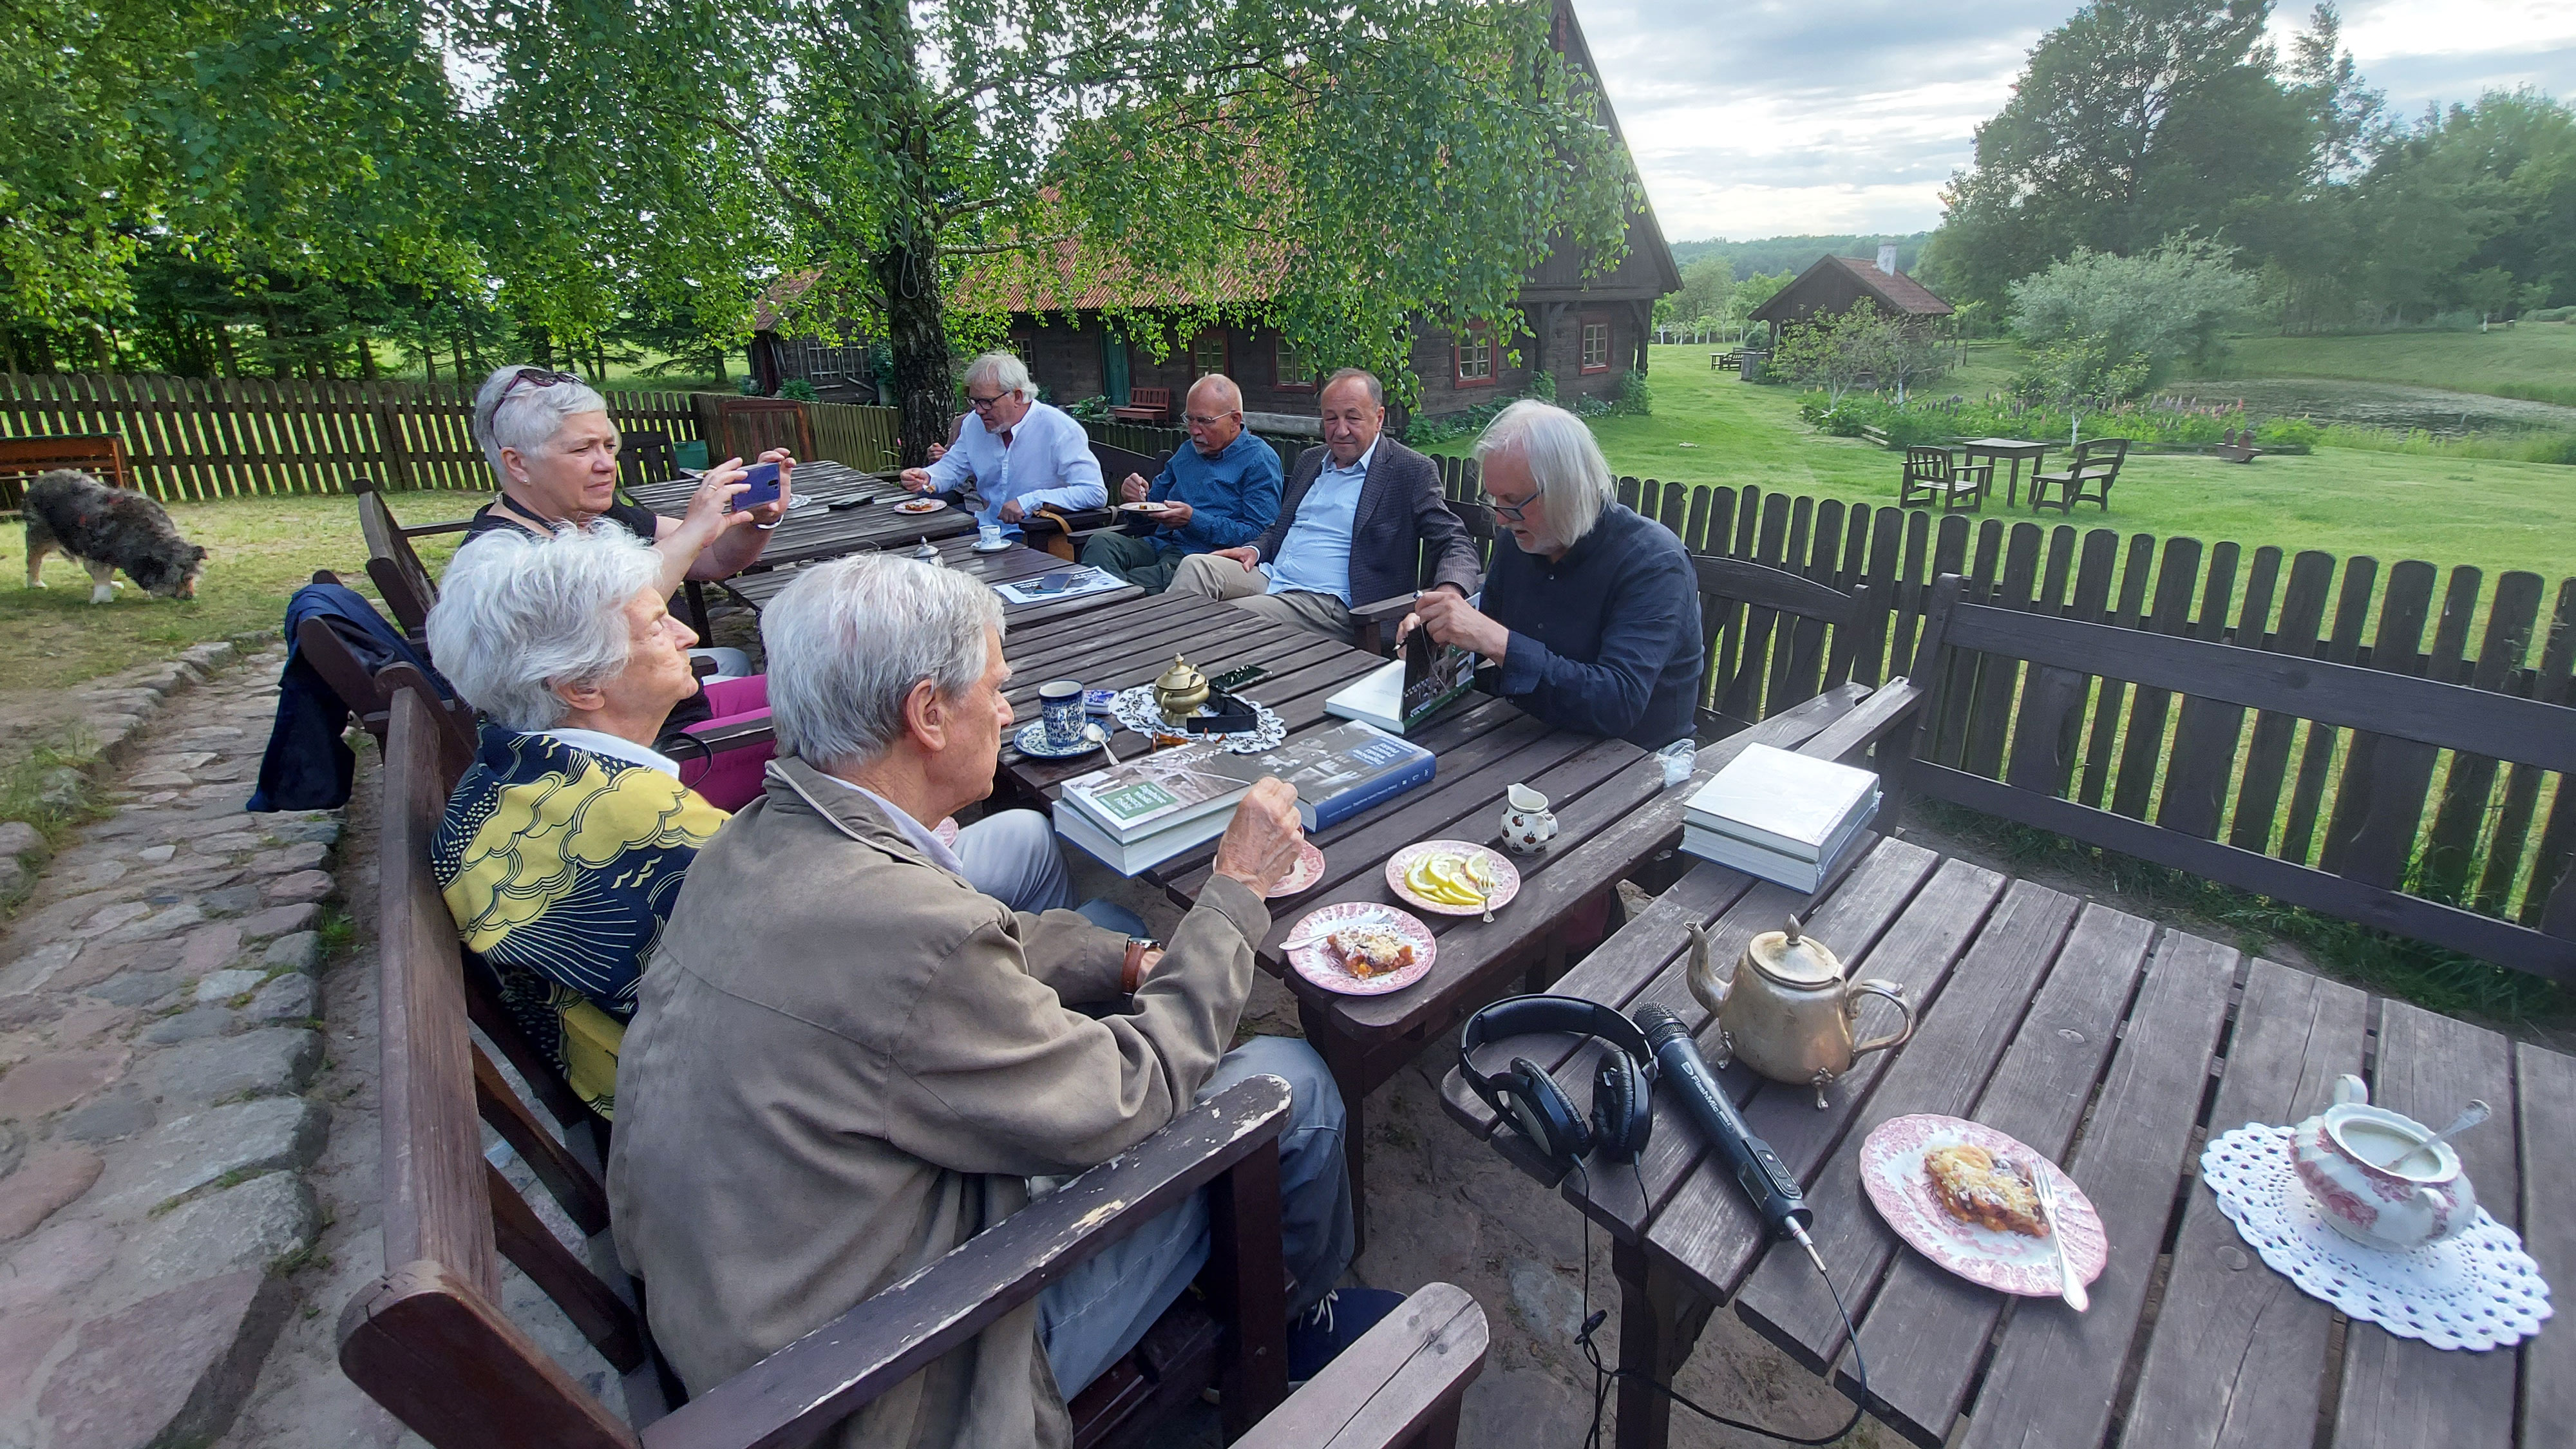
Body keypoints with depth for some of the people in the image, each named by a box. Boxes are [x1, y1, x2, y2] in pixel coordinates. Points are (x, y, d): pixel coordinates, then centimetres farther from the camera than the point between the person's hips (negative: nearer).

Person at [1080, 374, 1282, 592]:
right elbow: (1150, 516, 29)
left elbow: (1258, 537, -12)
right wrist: (1136, 499, 4)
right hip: (1161, 546, 8)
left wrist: (1193, 520, -19)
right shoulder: (1187, 452, 24)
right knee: (1100, 543, -24)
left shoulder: (1260, 460, 0)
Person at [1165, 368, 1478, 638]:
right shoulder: (1310, 460, 20)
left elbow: (1456, 544, -7)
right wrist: (1254, 550, 6)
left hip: (1331, 604, -7)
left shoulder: (1411, 471, -1)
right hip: (1270, 578, 7)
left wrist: (1448, 593, -30)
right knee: (1196, 566, -17)